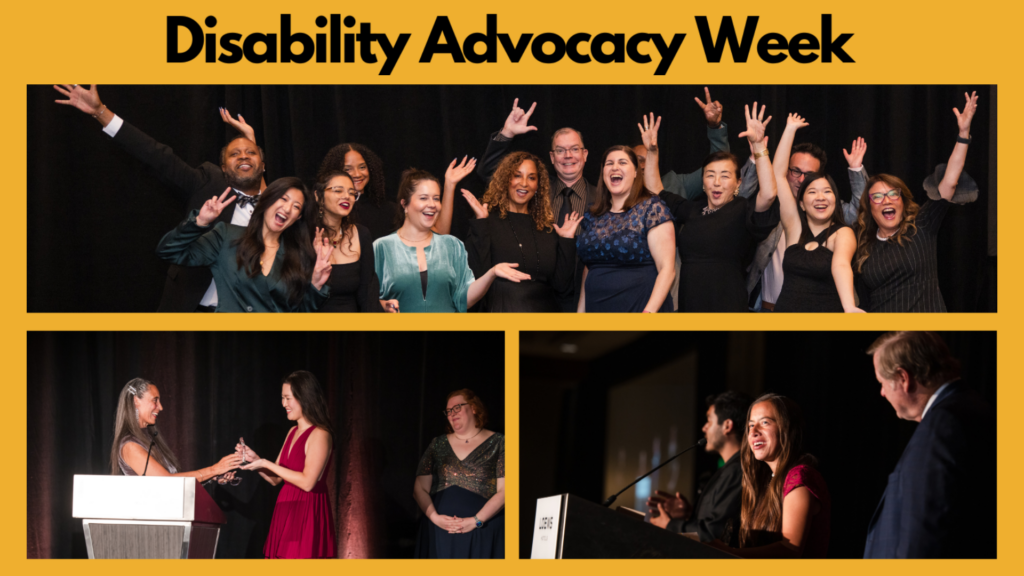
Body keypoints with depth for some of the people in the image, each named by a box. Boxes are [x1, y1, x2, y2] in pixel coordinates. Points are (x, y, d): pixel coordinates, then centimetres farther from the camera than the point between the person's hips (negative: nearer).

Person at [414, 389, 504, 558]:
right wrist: (435, 517, -8)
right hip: (441, 532, 3)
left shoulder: (498, 443, 4)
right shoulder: (438, 445, 15)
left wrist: (476, 521, -14)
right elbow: (420, 489, 10)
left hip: (484, 532, -3)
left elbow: (503, 491, -5)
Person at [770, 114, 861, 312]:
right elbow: (778, 174, 4)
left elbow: (841, 265, -24)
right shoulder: (794, 227, 5)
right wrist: (790, 130, 4)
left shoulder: (842, 234, -4)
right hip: (785, 308, 3)